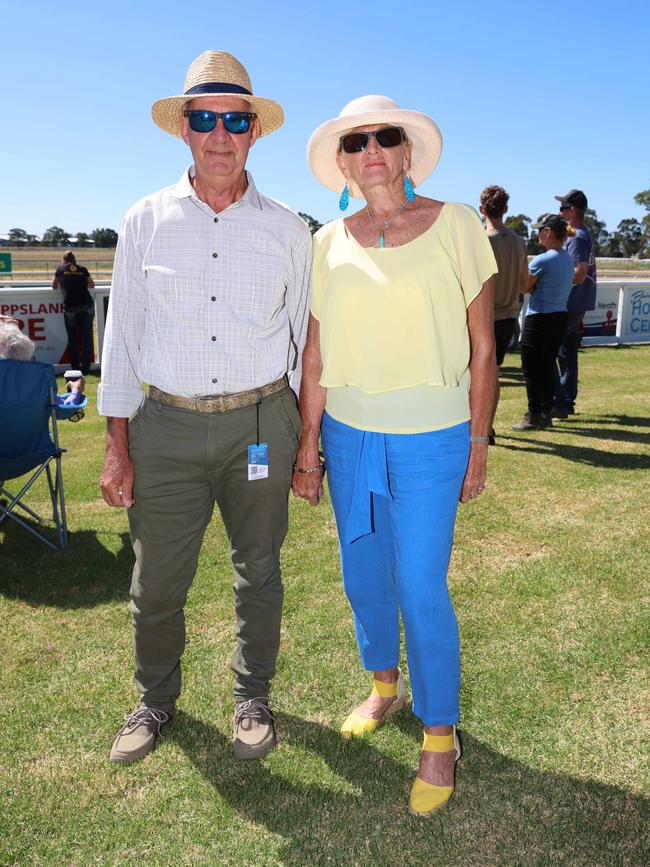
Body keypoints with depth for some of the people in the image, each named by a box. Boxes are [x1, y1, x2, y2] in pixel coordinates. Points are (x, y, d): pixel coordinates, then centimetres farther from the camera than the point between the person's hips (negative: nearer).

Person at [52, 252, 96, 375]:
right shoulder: (83, 269, 12)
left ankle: (75, 367, 14)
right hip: (87, 307, 1)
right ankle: (85, 367, 3)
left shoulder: (61, 269, 11)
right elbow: (92, 285, 27)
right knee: (86, 338, 5)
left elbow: (54, 286, 24)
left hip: (70, 308, -1)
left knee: (72, 338, 12)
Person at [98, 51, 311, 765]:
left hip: (260, 423, 0)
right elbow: (122, 335, 4)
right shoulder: (146, 221, 3)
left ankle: (252, 698, 35)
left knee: (259, 573, 12)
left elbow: (303, 335, 7)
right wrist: (118, 448, 0)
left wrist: (306, 442, 4)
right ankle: (155, 699, 35)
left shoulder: (286, 229, 3)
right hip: (167, 424, 0)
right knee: (156, 580, 7)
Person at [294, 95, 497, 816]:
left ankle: (440, 735, 23)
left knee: (421, 589, 0)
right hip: (348, 433, 4)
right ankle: (385, 686, 42)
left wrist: (478, 445, -2)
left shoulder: (455, 225, -4)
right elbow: (316, 357, 6)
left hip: (430, 438, -3)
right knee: (363, 577, 15)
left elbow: (482, 347, -1)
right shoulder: (329, 244, 5)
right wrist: (308, 446, 6)